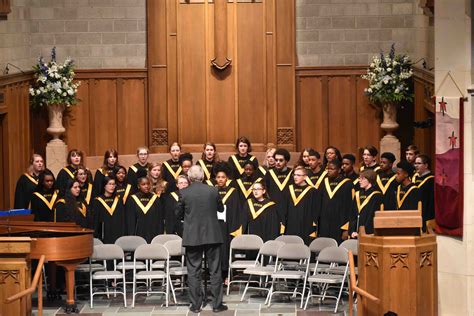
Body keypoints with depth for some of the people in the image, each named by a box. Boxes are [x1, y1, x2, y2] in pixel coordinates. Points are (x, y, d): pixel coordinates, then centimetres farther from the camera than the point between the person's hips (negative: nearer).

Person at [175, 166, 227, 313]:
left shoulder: (184, 193, -8)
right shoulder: (213, 190, -5)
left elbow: (178, 214, 2)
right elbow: (221, 209, 10)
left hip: (192, 236, -1)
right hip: (212, 235, 1)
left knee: (193, 272, 7)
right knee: (215, 271, 7)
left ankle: (196, 305, 8)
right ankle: (217, 304, 10)